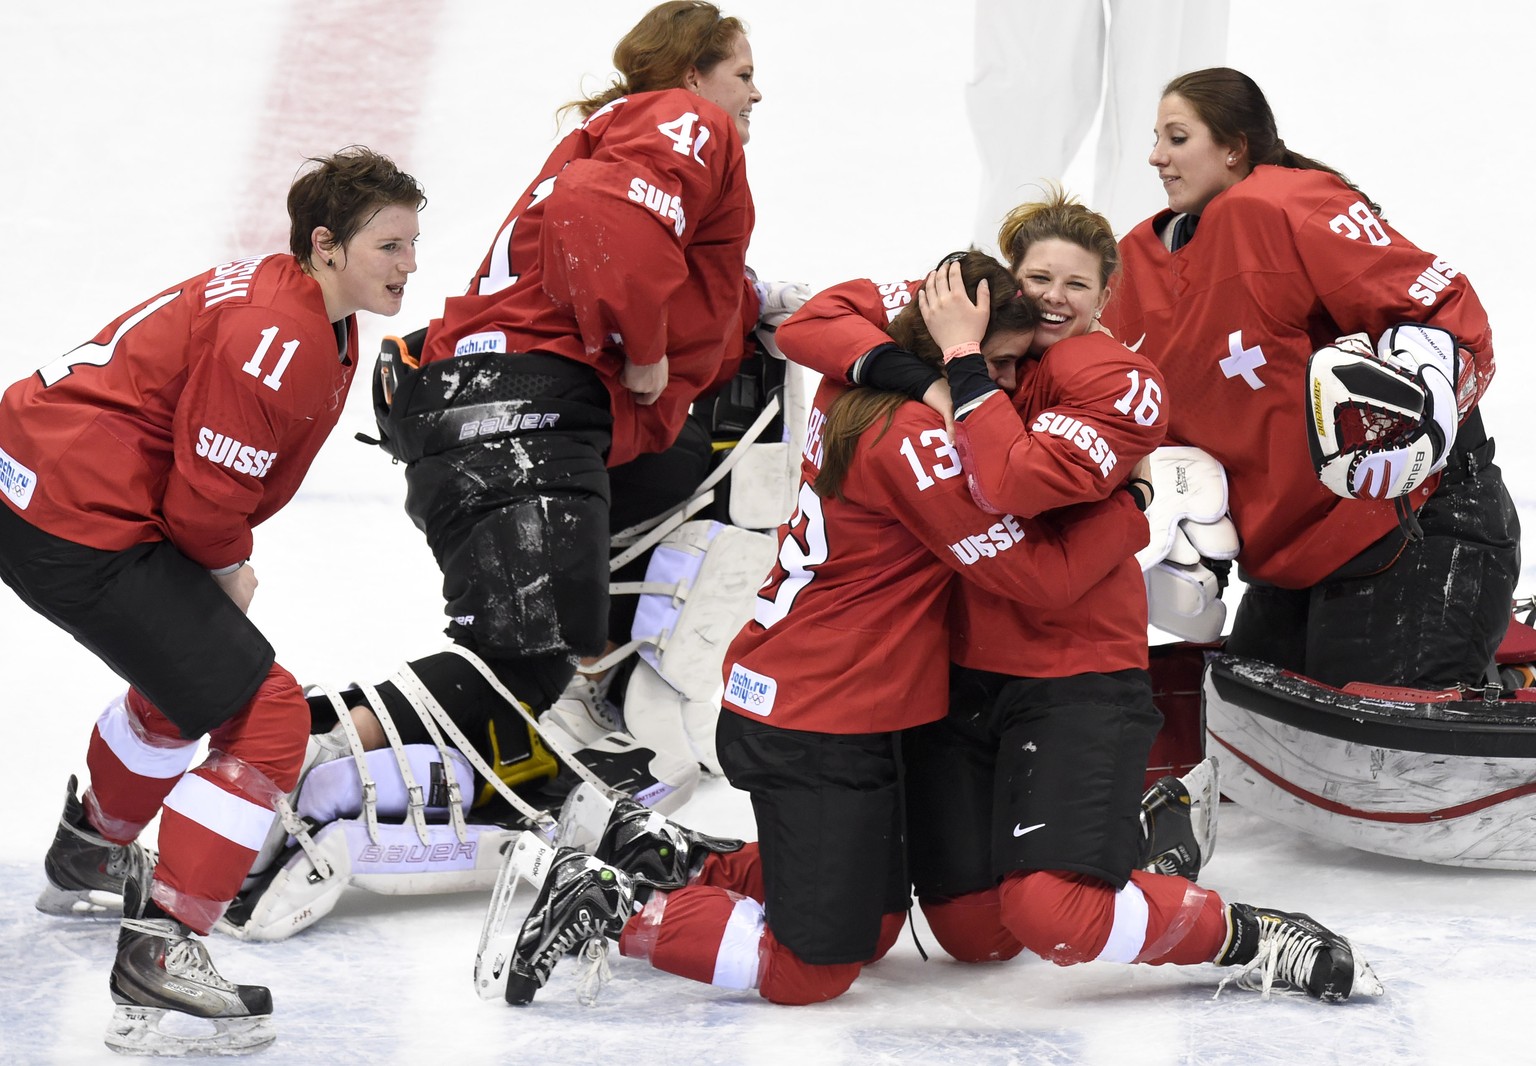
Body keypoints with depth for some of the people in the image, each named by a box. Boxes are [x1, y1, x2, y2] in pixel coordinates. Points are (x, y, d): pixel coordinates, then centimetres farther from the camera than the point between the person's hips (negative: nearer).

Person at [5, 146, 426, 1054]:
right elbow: (203, 502, -20)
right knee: (264, 716, -12)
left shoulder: (303, 312, 11)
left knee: (190, 677, 33)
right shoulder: (277, 340, -22)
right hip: (82, 532, -11)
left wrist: (218, 561, 12)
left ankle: (90, 859, 54)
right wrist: (228, 569, -1)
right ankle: (158, 956, -12)